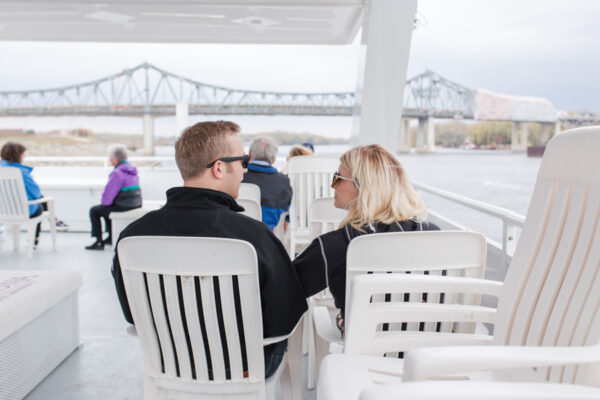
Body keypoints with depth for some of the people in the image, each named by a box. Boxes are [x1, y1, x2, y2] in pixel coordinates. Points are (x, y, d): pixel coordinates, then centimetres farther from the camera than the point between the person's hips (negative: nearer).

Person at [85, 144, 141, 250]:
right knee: (106, 208, 34)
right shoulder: (131, 169, 9)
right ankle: (111, 237, 38)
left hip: (123, 207, -9)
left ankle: (99, 242, 14)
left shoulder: (118, 173, -20)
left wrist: (104, 202, 4)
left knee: (94, 211, 10)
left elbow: (108, 194, -19)